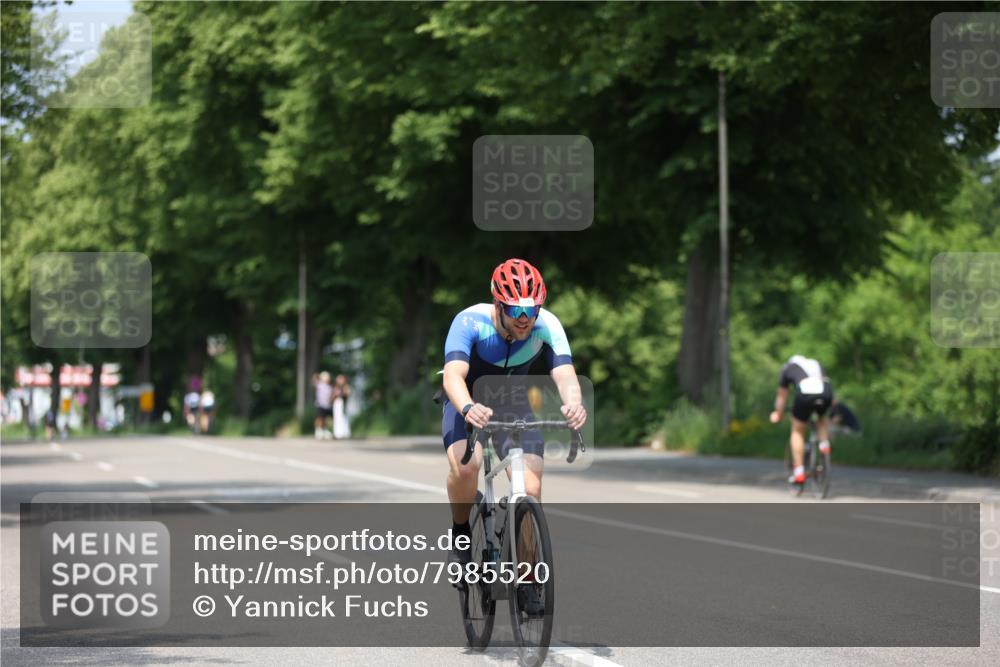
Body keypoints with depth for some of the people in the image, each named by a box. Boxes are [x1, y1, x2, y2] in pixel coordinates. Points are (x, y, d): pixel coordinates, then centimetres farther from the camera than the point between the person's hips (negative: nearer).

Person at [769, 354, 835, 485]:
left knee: (798, 431, 15)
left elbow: (782, 395, 37)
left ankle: (799, 473, 10)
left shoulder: (787, 368, 29)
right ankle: (824, 444, 11)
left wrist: (777, 414, 52)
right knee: (821, 417, 36)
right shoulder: (815, 364, 36)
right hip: (826, 392, 3)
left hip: (805, 392, -3)